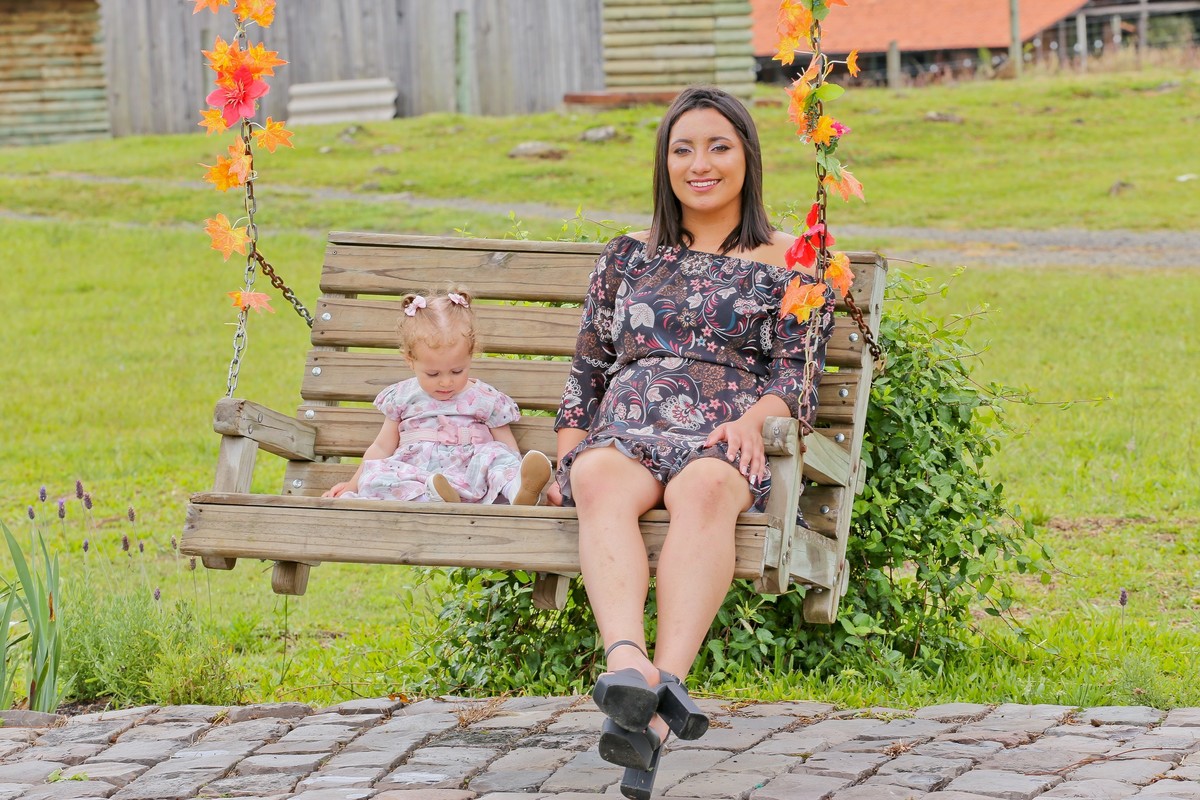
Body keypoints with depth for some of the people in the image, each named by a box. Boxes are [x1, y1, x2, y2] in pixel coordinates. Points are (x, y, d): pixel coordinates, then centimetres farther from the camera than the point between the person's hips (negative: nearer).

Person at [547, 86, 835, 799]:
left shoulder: (789, 260, 19)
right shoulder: (629, 258, 28)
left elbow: (797, 373, 8)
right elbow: (587, 368, 26)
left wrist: (753, 418, -14)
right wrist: (565, 460, 9)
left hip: (725, 441, -2)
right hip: (624, 432, 2)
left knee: (705, 487, -41)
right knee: (601, 482, -37)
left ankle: (661, 696, -60)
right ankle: (628, 662, -61)